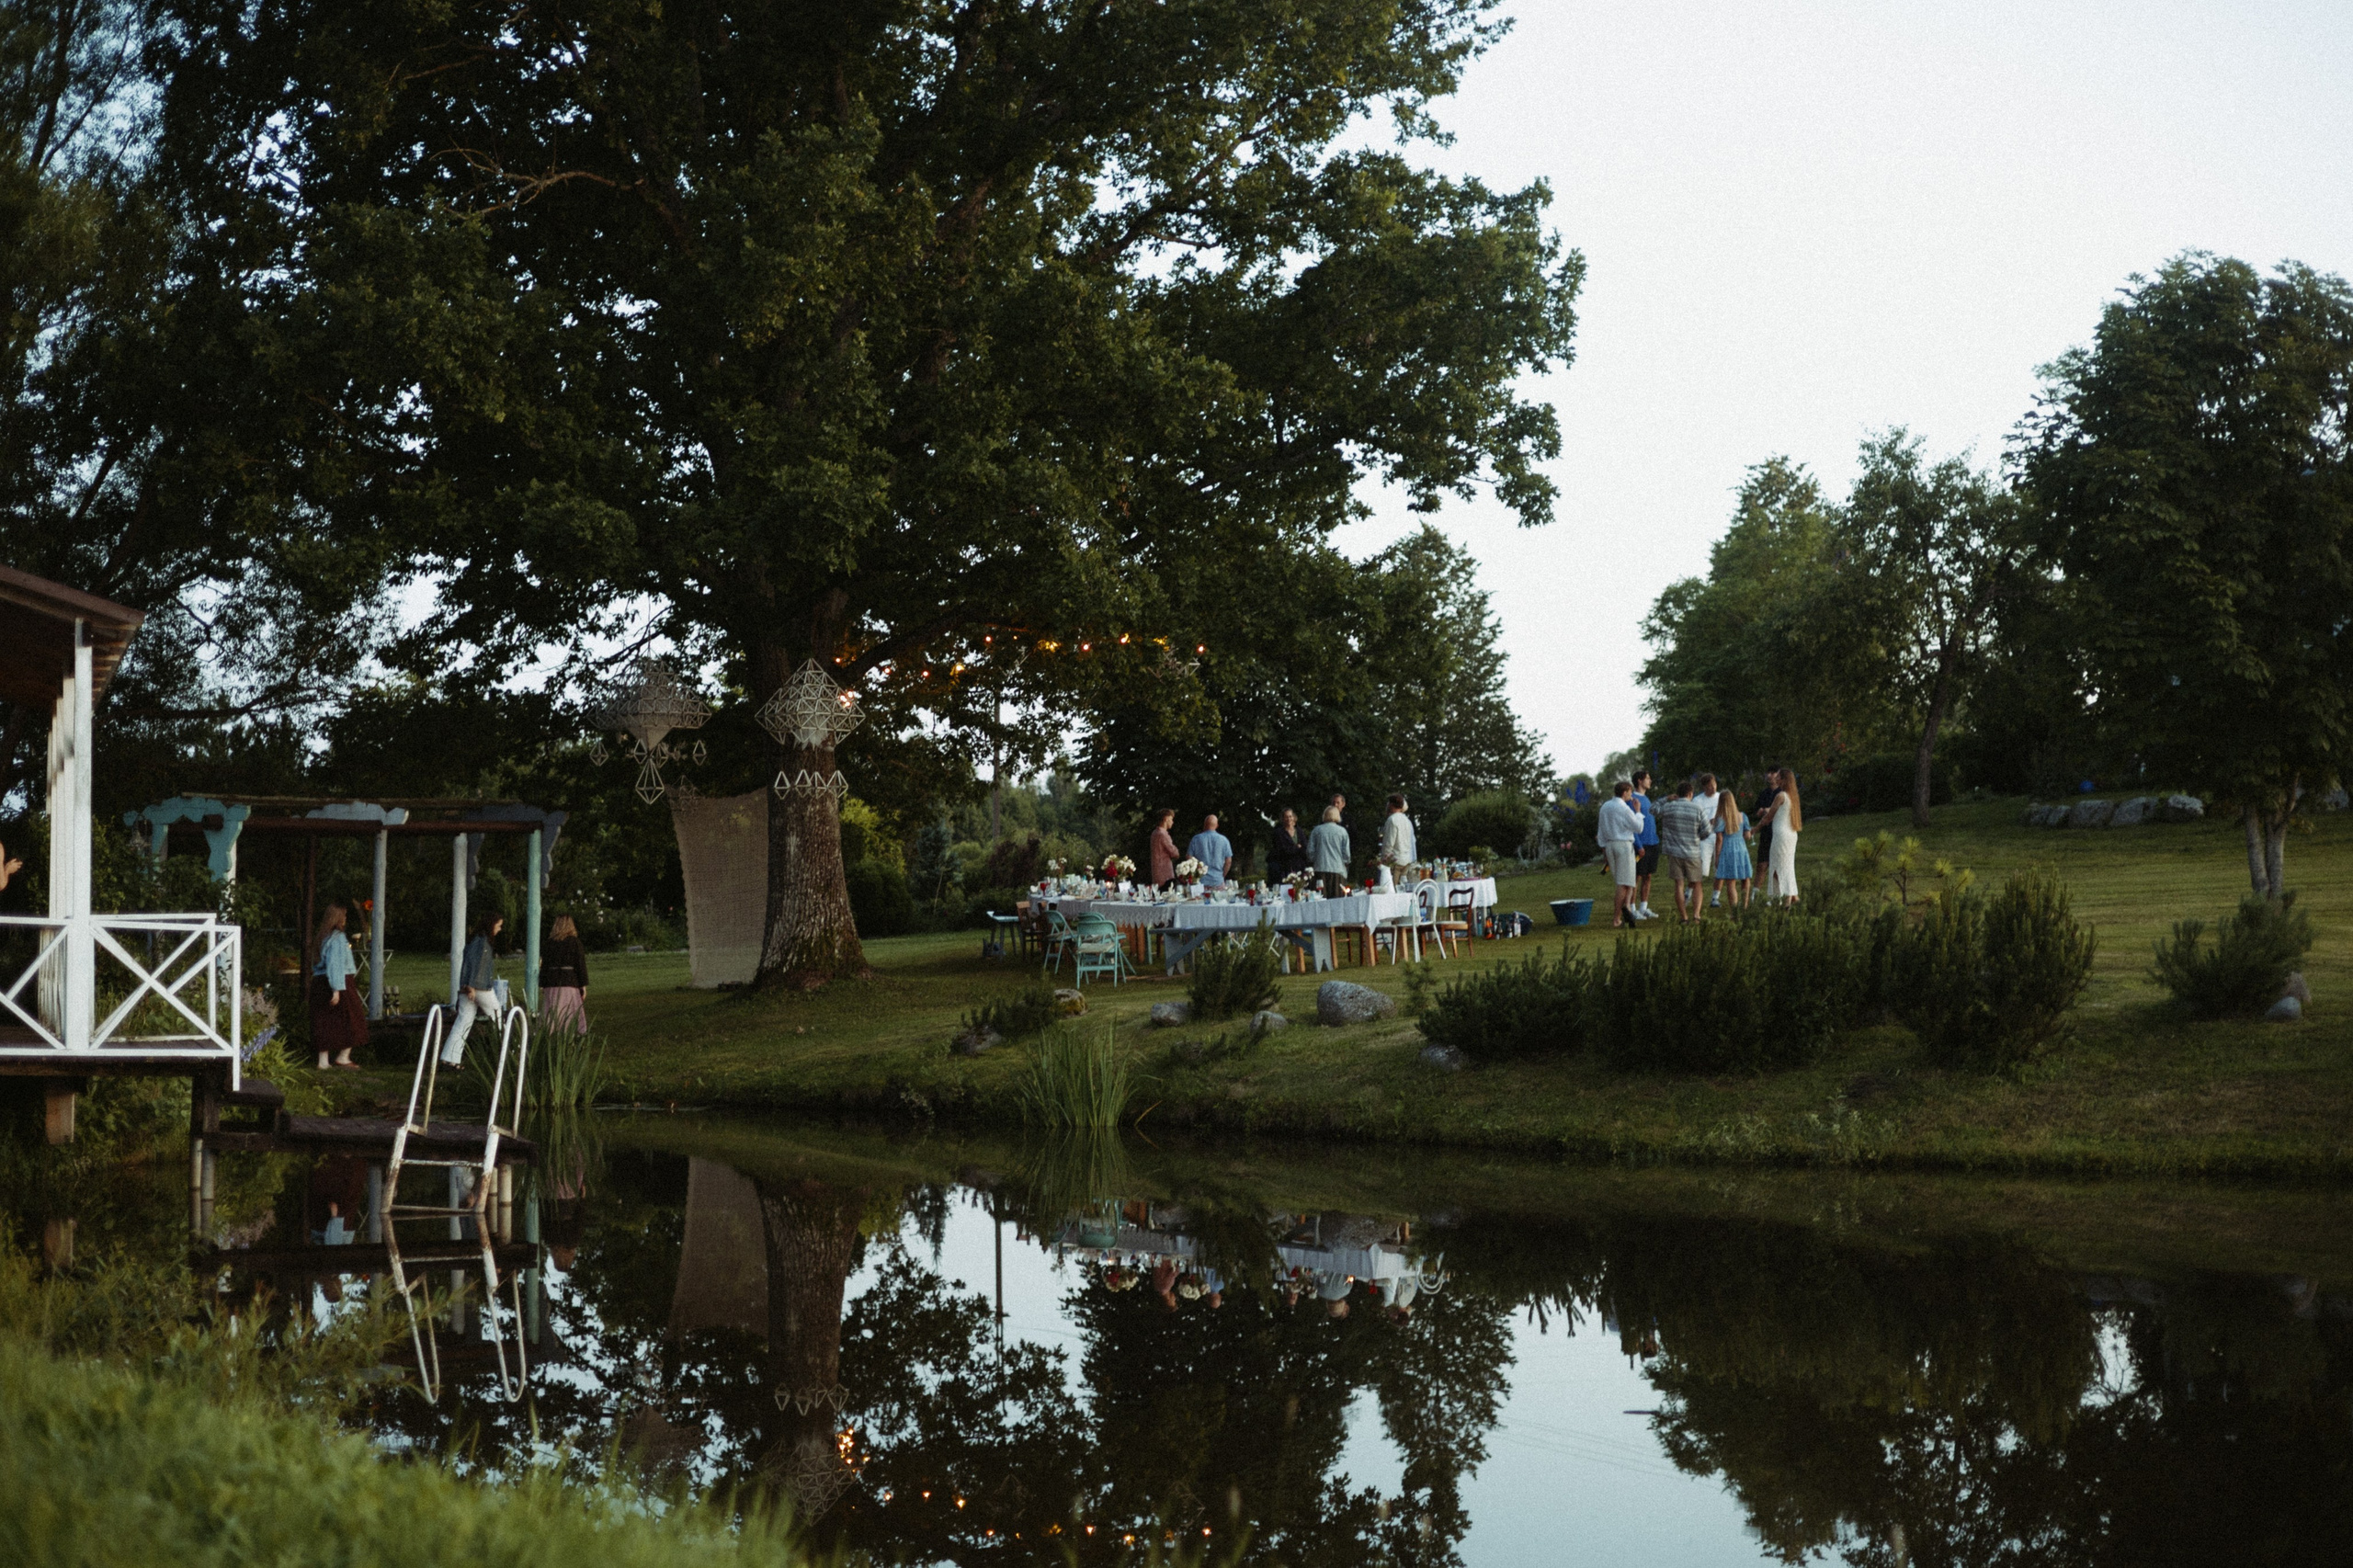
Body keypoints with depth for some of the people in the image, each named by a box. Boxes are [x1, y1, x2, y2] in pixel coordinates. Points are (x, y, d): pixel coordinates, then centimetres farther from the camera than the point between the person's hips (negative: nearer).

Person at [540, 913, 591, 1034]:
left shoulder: (550, 942, 5)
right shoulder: (574, 942, -2)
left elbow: (544, 964, 5)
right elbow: (581, 964, -4)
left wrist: (542, 985, 10)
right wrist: (583, 985, 0)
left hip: (552, 983, 2)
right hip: (570, 982, -2)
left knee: (552, 1014, 4)